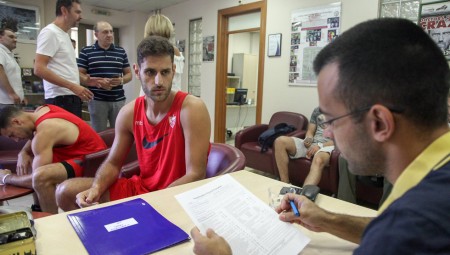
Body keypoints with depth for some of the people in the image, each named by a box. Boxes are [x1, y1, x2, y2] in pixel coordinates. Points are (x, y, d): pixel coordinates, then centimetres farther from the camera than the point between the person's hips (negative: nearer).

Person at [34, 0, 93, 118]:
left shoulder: (64, 35, 18)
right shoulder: (50, 32, -9)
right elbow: (39, 69, -17)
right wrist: (73, 86, -21)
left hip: (72, 98, 9)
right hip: (61, 99, -9)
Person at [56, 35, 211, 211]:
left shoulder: (192, 108, -21)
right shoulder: (129, 113, -3)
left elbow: (196, 175, -23)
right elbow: (113, 163, 7)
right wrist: (96, 188, -14)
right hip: (140, 186, 6)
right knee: (66, 192, 6)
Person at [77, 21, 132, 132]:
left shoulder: (121, 52, 11)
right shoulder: (86, 51, 3)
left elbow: (128, 74, 13)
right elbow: (79, 74, -1)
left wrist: (121, 80, -9)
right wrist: (98, 82, -16)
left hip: (118, 100, 2)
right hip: (97, 100, -2)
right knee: (99, 133, 5)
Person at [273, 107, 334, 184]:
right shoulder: (317, 110, 21)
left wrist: (320, 146, -18)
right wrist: (308, 139, -5)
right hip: (311, 144, 5)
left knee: (318, 160, -42)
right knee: (280, 141, -19)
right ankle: (285, 185, -23)